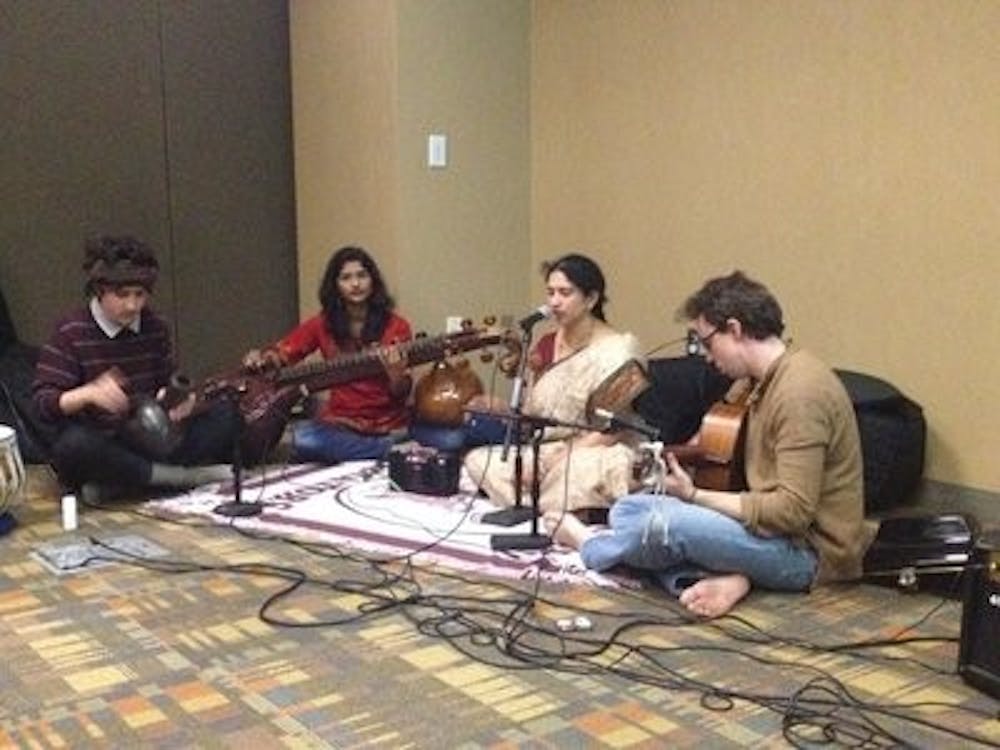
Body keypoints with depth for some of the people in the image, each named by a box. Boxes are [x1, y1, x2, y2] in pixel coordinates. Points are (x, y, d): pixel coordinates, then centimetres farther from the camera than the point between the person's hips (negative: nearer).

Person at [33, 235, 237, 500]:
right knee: (75, 445, -39)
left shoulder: (155, 327, 6)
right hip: (96, 444, -4)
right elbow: (43, 402, -10)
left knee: (226, 415, -13)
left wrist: (178, 402, -11)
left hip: (148, 439, 5)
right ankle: (180, 475, -25)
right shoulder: (70, 332, -7)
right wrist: (89, 394, -31)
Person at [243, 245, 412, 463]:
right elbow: (280, 353, 14)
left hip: (388, 426, -2)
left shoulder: (396, 327, -1)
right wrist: (258, 358, -8)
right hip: (339, 423, 2)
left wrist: (396, 374, -24)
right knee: (304, 440, -31)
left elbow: (401, 395, -2)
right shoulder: (323, 324, 6)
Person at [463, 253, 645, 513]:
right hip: (544, 452, 7)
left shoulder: (616, 349, -6)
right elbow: (530, 418, 11)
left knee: (574, 470, -41)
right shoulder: (544, 346, 12)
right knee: (477, 460, -17)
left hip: (597, 456, -6)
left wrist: (564, 456, -20)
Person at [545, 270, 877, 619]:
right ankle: (720, 578, -18)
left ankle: (591, 544, 4)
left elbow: (794, 509, -27)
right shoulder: (763, 381, 10)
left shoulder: (800, 390, -22)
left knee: (666, 524, -28)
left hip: (811, 549, -10)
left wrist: (695, 495, -18)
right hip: (775, 526, 10)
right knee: (627, 510, 3)